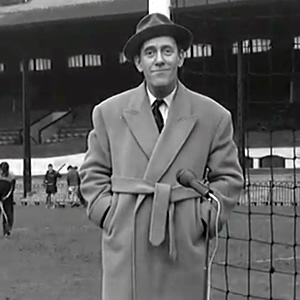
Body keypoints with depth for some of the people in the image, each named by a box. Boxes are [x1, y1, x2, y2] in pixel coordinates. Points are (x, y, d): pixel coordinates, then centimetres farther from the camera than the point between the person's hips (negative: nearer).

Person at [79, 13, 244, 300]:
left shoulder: (213, 116, 6)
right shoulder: (108, 112, 8)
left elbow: (228, 177, 10)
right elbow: (93, 173, 15)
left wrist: (203, 219, -2)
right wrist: (107, 213, 1)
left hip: (184, 245, 0)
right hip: (124, 244, 0)